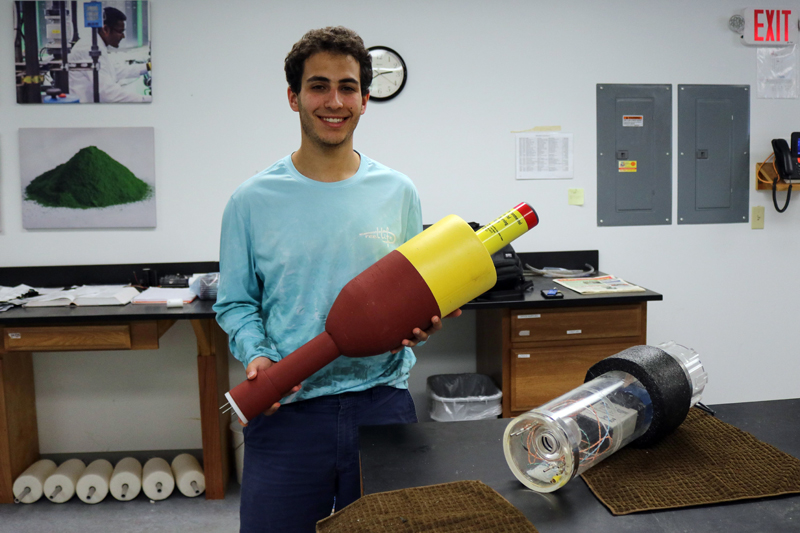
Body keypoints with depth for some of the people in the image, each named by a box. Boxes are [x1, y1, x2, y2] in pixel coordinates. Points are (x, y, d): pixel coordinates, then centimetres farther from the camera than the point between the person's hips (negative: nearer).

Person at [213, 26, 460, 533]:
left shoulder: (398, 193, 3)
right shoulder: (253, 200, 0)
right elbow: (235, 303, 4)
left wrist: (419, 326, -11)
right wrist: (256, 354, -14)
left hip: (382, 401, 2)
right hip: (286, 410, -1)